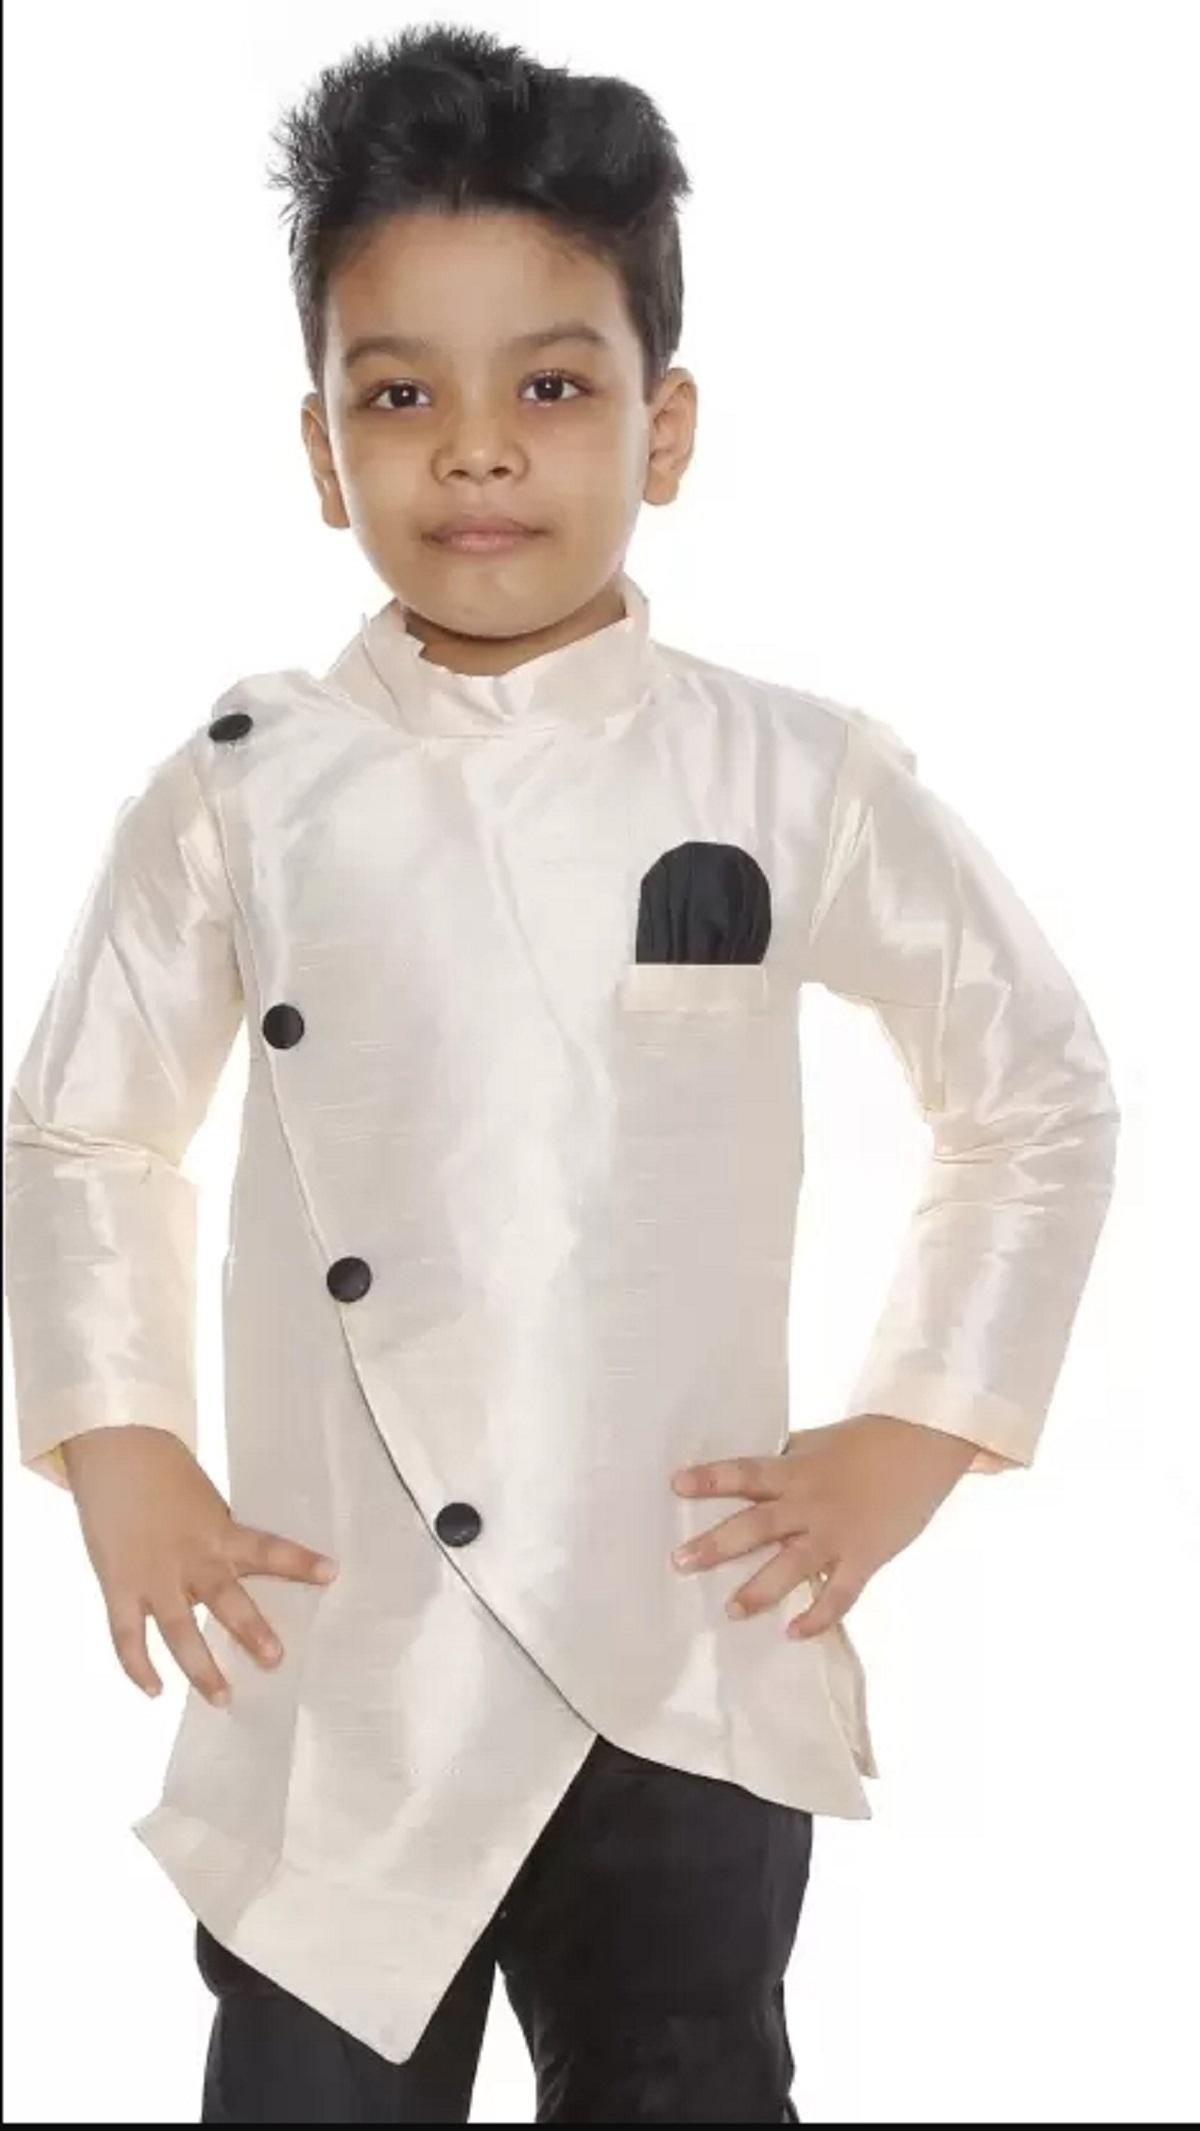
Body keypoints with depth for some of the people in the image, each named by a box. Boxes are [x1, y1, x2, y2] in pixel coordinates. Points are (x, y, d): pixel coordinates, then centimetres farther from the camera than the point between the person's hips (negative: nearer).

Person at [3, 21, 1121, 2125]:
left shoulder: (794, 781, -4)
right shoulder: (239, 793, -2)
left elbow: (1042, 1098, 7)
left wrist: (912, 1437, 1)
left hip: (692, 1665, 0)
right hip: (337, 1681, 0)